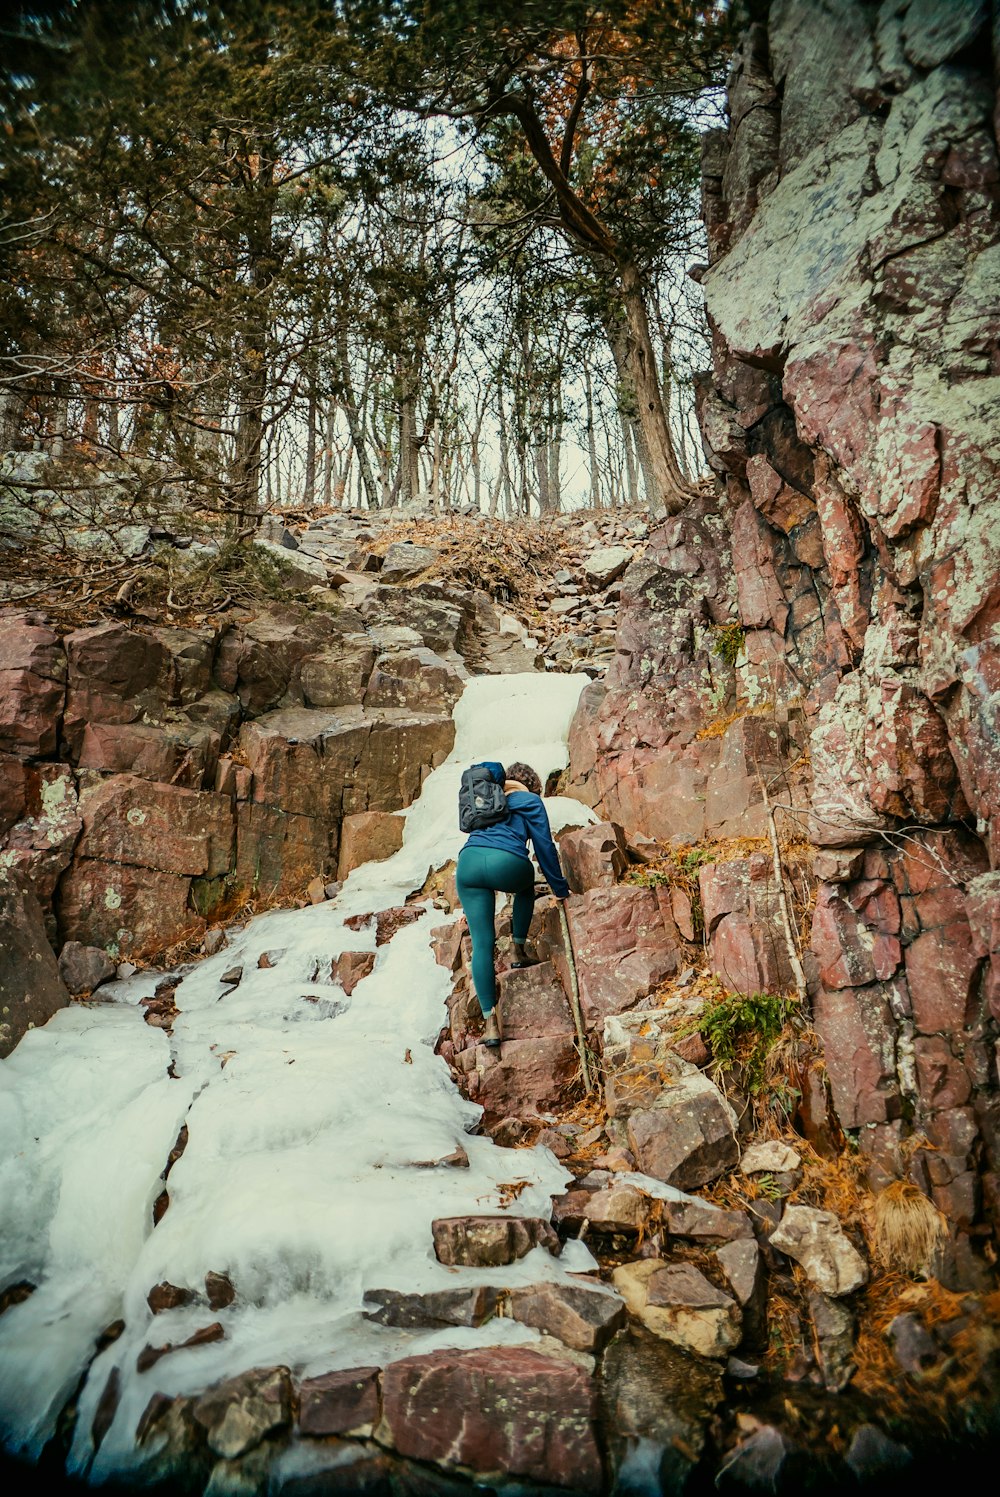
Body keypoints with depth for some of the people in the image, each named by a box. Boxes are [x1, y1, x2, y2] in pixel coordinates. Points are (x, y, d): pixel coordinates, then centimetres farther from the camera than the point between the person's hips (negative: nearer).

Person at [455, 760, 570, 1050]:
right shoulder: (530, 801, 18)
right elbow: (544, 847, 16)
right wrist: (560, 888, 23)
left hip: (468, 862, 3)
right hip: (506, 863, -3)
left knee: (482, 944, 4)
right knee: (526, 884, 35)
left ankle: (491, 1022, -1)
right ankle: (518, 951, 29)